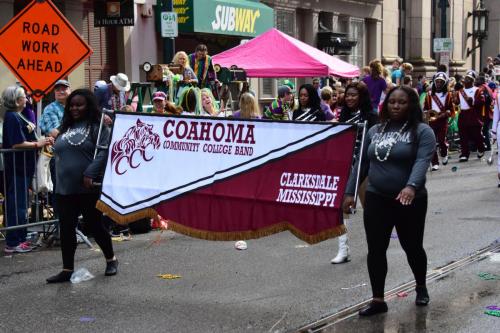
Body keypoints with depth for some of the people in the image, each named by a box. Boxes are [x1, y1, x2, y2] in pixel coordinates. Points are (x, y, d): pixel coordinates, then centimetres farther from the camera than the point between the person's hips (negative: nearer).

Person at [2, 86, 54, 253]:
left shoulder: (19, 116, 15)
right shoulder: (12, 117, -16)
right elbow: (16, 144, -23)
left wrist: (42, 140, 7)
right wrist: (37, 144, -13)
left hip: (23, 166, 10)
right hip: (17, 166, -10)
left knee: (20, 204, 15)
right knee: (16, 203, -6)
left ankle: (19, 238, 22)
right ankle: (13, 243, -2)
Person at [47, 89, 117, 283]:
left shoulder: (98, 126, -6)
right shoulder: (66, 127, 15)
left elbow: (104, 151, -17)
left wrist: (90, 174, -24)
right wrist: (59, 176, 12)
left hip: (88, 188, -6)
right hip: (65, 188, 6)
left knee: (94, 225, 5)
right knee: (66, 228, 5)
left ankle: (111, 260, 25)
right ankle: (67, 269, 11)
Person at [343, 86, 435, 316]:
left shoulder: (422, 131, -6)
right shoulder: (374, 131, 9)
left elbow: (422, 161, -21)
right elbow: (361, 164, 12)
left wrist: (411, 186, -38)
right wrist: (350, 192, 6)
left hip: (410, 201, -3)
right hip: (376, 199, 4)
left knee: (412, 247, 12)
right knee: (375, 250, 2)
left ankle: (421, 288, 38)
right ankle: (378, 300, 12)